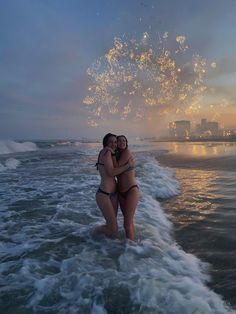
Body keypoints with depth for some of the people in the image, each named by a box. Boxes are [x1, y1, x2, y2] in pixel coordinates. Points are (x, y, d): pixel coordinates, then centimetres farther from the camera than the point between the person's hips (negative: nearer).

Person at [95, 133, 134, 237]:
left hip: (113, 194, 10)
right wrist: (128, 165, -10)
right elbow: (111, 173, -17)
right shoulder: (106, 151, -10)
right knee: (113, 230, -2)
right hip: (104, 195, -9)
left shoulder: (112, 155, 17)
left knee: (111, 227, 18)